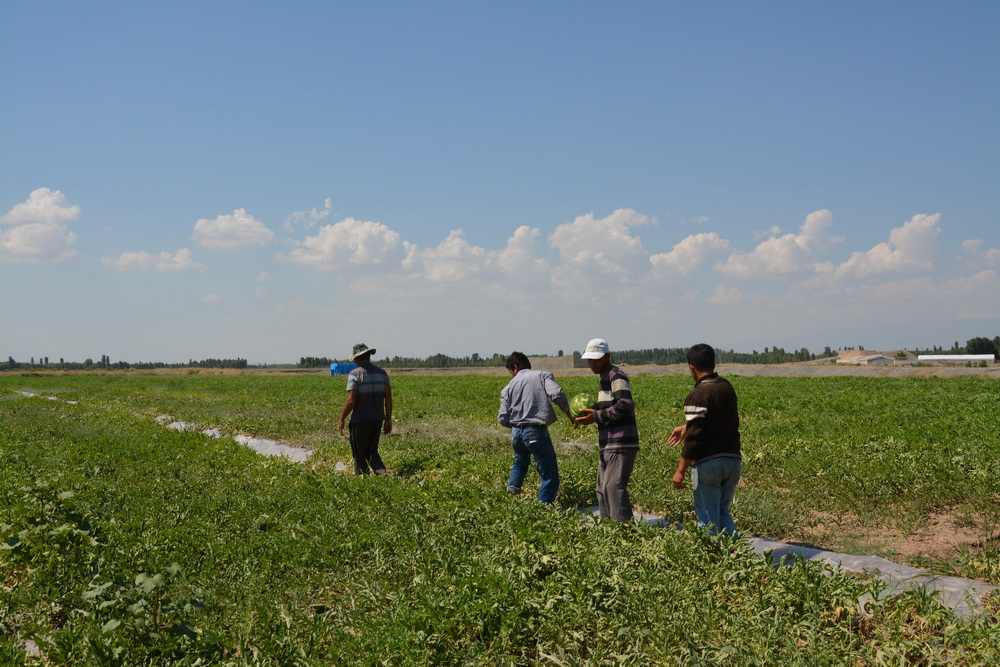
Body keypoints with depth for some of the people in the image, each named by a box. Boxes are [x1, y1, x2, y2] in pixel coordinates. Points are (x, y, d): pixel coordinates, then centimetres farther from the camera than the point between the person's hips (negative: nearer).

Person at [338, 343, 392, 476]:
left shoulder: (355, 374, -11)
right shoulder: (382, 373, 5)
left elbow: (351, 400, -16)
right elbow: (388, 399, 6)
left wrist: (342, 419, -5)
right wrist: (388, 420, 14)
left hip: (360, 421, -5)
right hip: (377, 420, 5)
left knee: (360, 455, 8)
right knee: (372, 452, 17)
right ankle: (382, 472, -4)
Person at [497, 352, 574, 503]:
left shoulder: (509, 387, 11)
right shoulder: (543, 375, 4)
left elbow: (503, 419, 4)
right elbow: (557, 394, -13)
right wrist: (568, 413, 2)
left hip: (516, 433, 4)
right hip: (536, 433, -4)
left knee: (520, 461, 36)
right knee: (550, 476, 5)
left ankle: (513, 485, 24)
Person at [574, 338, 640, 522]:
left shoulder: (616, 375, -9)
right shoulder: (605, 378, 21)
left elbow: (626, 405, -21)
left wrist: (597, 416, -17)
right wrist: (594, 413, 8)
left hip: (620, 445, -11)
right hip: (610, 445, 11)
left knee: (614, 487, -15)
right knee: (602, 489, 14)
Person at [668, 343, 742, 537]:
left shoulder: (698, 395, -16)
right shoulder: (727, 387, 7)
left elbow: (694, 437, -18)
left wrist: (680, 470, -12)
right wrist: (686, 427, 30)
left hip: (708, 463, -7)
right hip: (733, 459, 7)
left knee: (708, 519, 5)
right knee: (723, 512, 21)